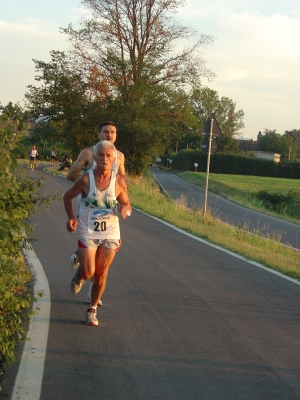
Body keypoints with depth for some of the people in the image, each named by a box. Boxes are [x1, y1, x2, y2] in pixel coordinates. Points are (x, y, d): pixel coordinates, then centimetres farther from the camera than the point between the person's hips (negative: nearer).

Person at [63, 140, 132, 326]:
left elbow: (127, 205, 5)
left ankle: (92, 310, 25)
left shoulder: (119, 181, -6)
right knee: (88, 272, -9)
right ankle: (79, 275, 30)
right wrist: (71, 217, -8)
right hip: (88, 233, -1)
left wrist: (125, 210, -19)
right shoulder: (86, 179, -10)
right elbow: (68, 196, 6)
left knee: (101, 275, 6)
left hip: (110, 235, 1)